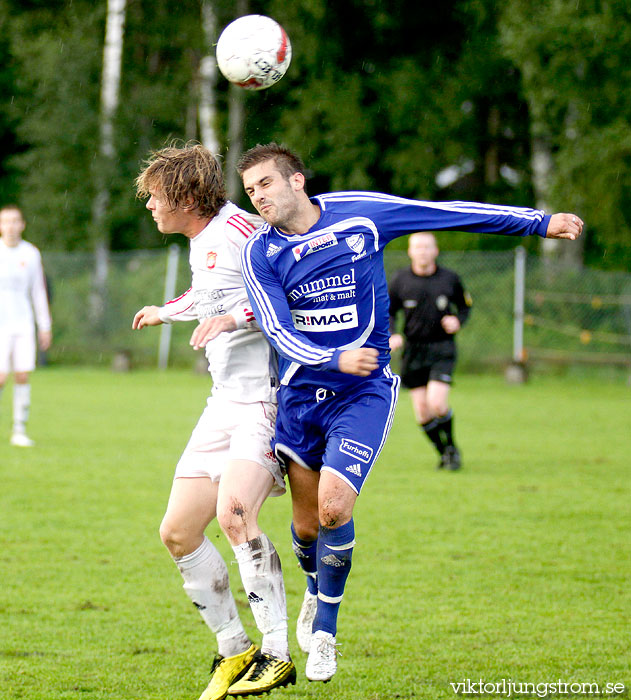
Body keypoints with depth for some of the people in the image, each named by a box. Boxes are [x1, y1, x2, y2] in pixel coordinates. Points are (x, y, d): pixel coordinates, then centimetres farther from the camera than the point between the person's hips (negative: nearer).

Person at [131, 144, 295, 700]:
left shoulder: (238, 229, -12)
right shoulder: (201, 243, 17)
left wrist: (235, 317, -25)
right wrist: (168, 312, 53)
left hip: (268, 399, -10)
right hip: (224, 403, 10)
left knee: (234, 514, -28)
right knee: (178, 532, 3)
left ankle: (278, 655, -20)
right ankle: (233, 651, 15)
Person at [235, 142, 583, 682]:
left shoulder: (360, 213, -3)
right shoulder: (260, 252, -4)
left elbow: (452, 213, 5)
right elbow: (278, 330, -12)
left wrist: (539, 223, 9)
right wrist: (335, 359, -31)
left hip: (365, 393, -2)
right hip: (300, 394, 2)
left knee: (333, 507, -18)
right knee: (307, 524, 5)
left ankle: (326, 630, 2)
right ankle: (316, 592, 40)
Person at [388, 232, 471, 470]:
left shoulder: (449, 278, -1)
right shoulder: (400, 280, 0)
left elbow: (465, 305, 14)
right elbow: (387, 312, 9)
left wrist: (458, 321, -8)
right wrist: (392, 335, -9)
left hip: (442, 350, -2)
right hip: (413, 350, 2)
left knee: (436, 403, -18)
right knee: (422, 412, 0)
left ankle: (452, 447, 7)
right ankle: (444, 453, 22)